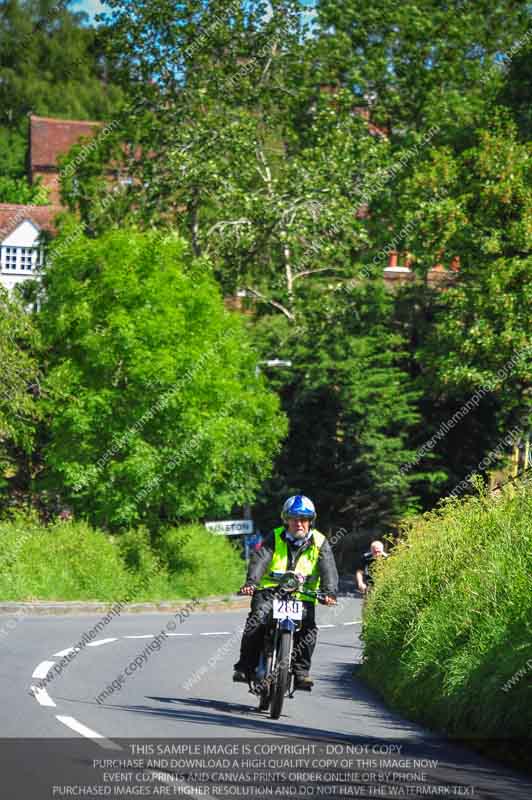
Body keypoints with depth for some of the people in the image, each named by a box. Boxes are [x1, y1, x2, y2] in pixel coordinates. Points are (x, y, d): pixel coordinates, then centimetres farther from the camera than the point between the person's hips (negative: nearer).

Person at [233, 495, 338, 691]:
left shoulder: (320, 543, 5)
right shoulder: (275, 538, 4)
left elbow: (328, 569, -7)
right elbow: (260, 559, -11)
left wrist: (329, 592, -27)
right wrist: (251, 582, -30)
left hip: (303, 596, 1)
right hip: (270, 592, -1)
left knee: (308, 628, -25)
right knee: (257, 620, -24)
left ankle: (301, 671, -14)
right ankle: (245, 666, -14)